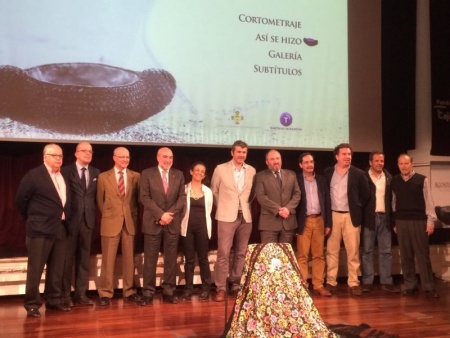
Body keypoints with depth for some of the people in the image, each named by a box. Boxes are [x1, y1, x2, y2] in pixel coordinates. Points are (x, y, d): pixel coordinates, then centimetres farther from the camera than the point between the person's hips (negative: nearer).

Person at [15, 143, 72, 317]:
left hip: (60, 228, 6)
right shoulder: (34, 175, -8)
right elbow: (21, 199, -5)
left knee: (57, 269, 12)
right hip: (40, 229, -6)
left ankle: (53, 300, 22)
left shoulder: (64, 177, 12)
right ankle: (32, 304, 7)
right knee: (35, 269, 0)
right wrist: (31, 218, 3)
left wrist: (64, 216, 10)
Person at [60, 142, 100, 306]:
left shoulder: (96, 173, 11)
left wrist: (94, 213, 3)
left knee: (84, 258, 9)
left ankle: (81, 293, 16)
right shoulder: (66, 171, -2)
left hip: (87, 220, 4)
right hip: (70, 219, -4)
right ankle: (65, 294, 10)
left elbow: (97, 195, 14)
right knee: (67, 258, 2)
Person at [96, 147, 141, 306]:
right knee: (108, 259, 2)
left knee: (129, 258, 8)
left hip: (130, 222, 2)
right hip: (111, 222, -1)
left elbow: (138, 199, 10)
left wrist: (134, 215, 5)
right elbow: (100, 200, 8)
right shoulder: (103, 177, 2)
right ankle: (105, 293, 10)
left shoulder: (136, 176, 5)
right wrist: (107, 215, 7)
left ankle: (129, 291, 17)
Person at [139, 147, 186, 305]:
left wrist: (170, 214, -10)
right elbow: (145, 198, -7)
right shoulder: (147, 174, 0)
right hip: (153, 222, -2)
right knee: (150, 260, 1)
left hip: (173, 223, 3)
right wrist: (161, 214, -15)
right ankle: (148, 292, 8)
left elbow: (182, 197, 4)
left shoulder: (179, 175, 9)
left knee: (171, 259, 5)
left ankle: (169, 292, 13)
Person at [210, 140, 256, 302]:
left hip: (245, 216, 3)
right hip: (227, 216, -3)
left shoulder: (251, 171, 5)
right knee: (223, 253, -6)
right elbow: (214, 191, 8)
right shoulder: (221, 169, -2)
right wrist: (222, 207, 9)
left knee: (241, 253, 9)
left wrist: (245, 205, 9)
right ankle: (221, 288, 0)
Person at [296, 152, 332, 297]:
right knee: (302, 255, -1)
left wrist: (328, 223, 5)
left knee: (319, 255, 6)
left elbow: (327, 202, 10)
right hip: (304, 222, -3)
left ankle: (319, 285, 11)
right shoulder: (296, 180, 0)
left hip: (319, 221, 3)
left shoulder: (321, 180, 11)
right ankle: (302, 285, 5)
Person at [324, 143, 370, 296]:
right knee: (332, 251, 5)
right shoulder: (327, 173, 4)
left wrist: (358, 208, 1)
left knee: (353, 252, 1)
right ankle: (331, 282, 12)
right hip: (333, 216, 1)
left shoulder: (358, 174, 1)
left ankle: (354, 283, 8)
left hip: (351, 216, -1)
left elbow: (366, 194, 6)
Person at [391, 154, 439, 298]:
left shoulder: (421, 179, -2)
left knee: (423, 255, -1)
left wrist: (430, 221, -6)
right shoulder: (395, 181, 7)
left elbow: (428, 201, -2)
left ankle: (428, 287, 4)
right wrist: (394, 223, 9)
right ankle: (410, 286, 14)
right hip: (401, 222, 3)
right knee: (405, 256, 6)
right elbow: (393, 202, 10)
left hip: (419, 221, -3)